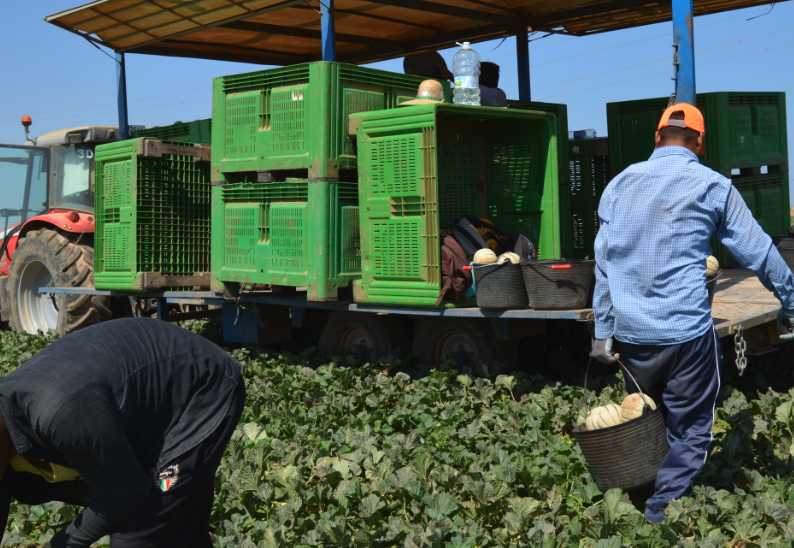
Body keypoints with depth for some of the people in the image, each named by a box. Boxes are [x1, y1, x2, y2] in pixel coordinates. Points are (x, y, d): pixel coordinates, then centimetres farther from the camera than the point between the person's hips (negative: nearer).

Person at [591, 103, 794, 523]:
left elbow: (604, 264, 7)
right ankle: (664, 512, 5)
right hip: (686, 332, -4)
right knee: (689, 430, 8)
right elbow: (759, 253, 3)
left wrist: (602, 331, 10)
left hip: (631, 332, 4)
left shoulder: (620, 184, 9)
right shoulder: (710, 185, -1)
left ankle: (638, 499, 25)